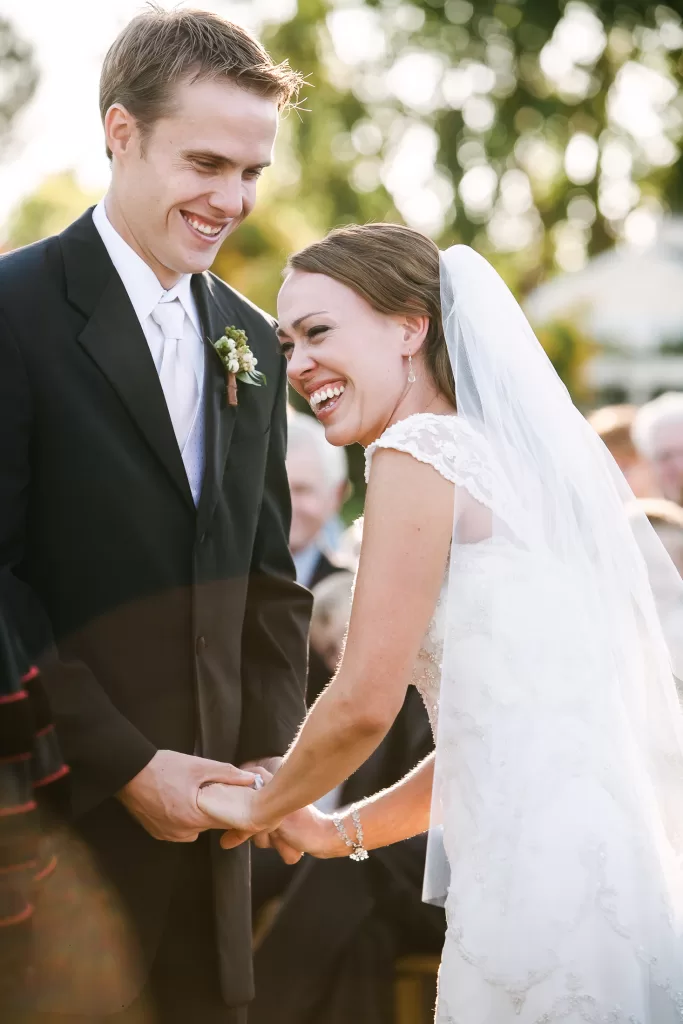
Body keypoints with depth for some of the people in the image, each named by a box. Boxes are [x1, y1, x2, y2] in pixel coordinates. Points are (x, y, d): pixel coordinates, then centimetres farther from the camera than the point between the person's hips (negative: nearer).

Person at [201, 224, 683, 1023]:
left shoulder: (420, 452, -8)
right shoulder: (526, 452, 18)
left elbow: (364, 704, -10)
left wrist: (261, 807, 8)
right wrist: (342, 831, 25)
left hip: (542, 892, -9)